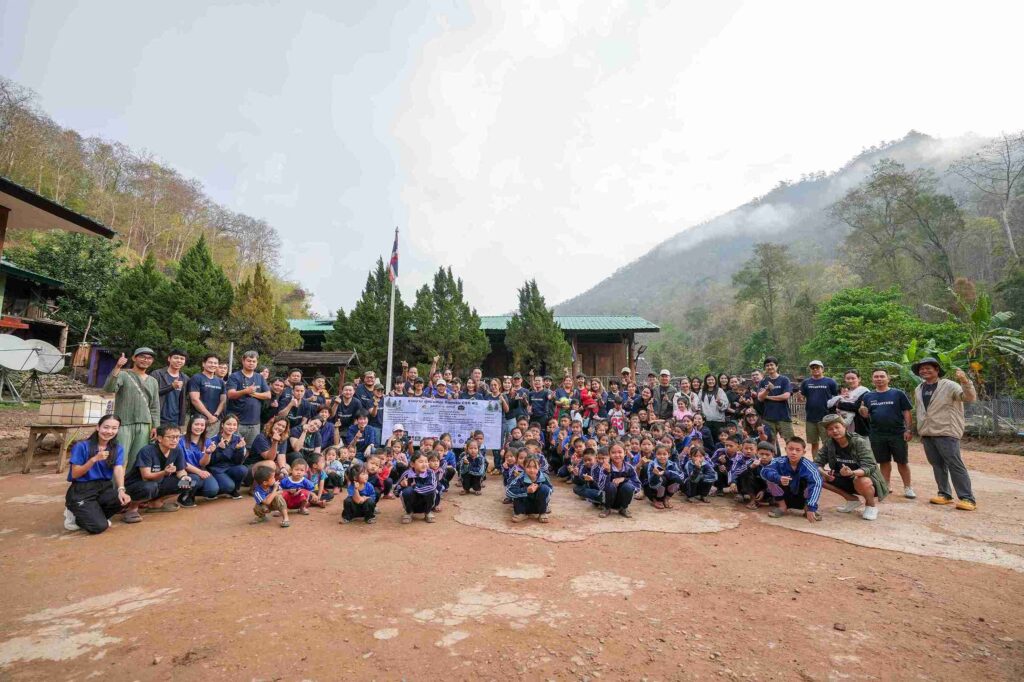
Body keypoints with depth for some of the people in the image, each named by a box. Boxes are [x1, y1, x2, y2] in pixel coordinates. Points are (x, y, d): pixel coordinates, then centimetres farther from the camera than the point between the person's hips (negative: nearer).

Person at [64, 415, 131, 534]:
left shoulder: (118, 448, 2)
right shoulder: (82, 446, -8)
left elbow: (118, 469, -12)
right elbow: (74, 474, -9)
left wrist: (121, 489, -30)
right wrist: (94, 459, -25)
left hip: (104, 488, 4)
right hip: (81, 491, -4)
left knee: (124, 500, -28)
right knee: (99, 527, -19)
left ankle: (94, 516, 4)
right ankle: (75, 515, 14)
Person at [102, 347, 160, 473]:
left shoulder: (153, 381, 16)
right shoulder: (123, 375, 1)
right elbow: (108, 388, -19)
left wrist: (155, 426, 7)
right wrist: (117, 368, -28)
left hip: (144, 425, 4)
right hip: (124, 423, -4)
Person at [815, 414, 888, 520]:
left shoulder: (859, 442, -21)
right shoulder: (829, 443, -8)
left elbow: (870, 467, -29)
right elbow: (817, 462, -7)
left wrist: (852, 473, -49)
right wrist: (822, 472, -30)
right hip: (845, 480, 5)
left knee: (862, 482, -39)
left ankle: (872, 503, -1)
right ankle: (852, 500, 7)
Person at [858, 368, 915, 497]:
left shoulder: (898, 394, -1)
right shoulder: (867, 396, 6)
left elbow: (906, 412, -2)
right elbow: (865, 416, 10)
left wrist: (908, 430, -8)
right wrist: (863, 412, -13)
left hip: (897, 433, -2)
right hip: (877, 435, 2)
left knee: (902, 461, 6)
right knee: (884, 462, 12)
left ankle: (907, 488, 17)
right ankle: (885, 486, 22)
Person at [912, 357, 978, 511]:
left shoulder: (949, 386, -6)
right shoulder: (918, 390, 13)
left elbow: (970, 398, -20)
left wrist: (965, 381, -36)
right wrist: (921, 431, 21)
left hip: (946, 432, -6)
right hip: (927, 434, 6)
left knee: (955, 466, -4)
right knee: (937, 465, 10)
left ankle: (967, 498, 2)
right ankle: (945, 494, 18)